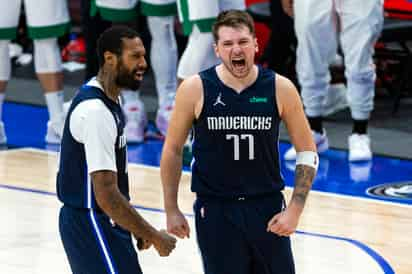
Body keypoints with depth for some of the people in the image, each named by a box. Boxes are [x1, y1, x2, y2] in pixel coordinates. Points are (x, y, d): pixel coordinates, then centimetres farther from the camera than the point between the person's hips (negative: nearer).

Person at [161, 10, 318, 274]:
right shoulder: (195, 89, -9)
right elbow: (173, 149, 3)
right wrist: (172, 210, 3)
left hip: (268, 207, 1)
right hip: (215, 211, -1)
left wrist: (295, 210, -7)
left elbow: (307, 153, 1)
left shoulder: (280, 88, -7)